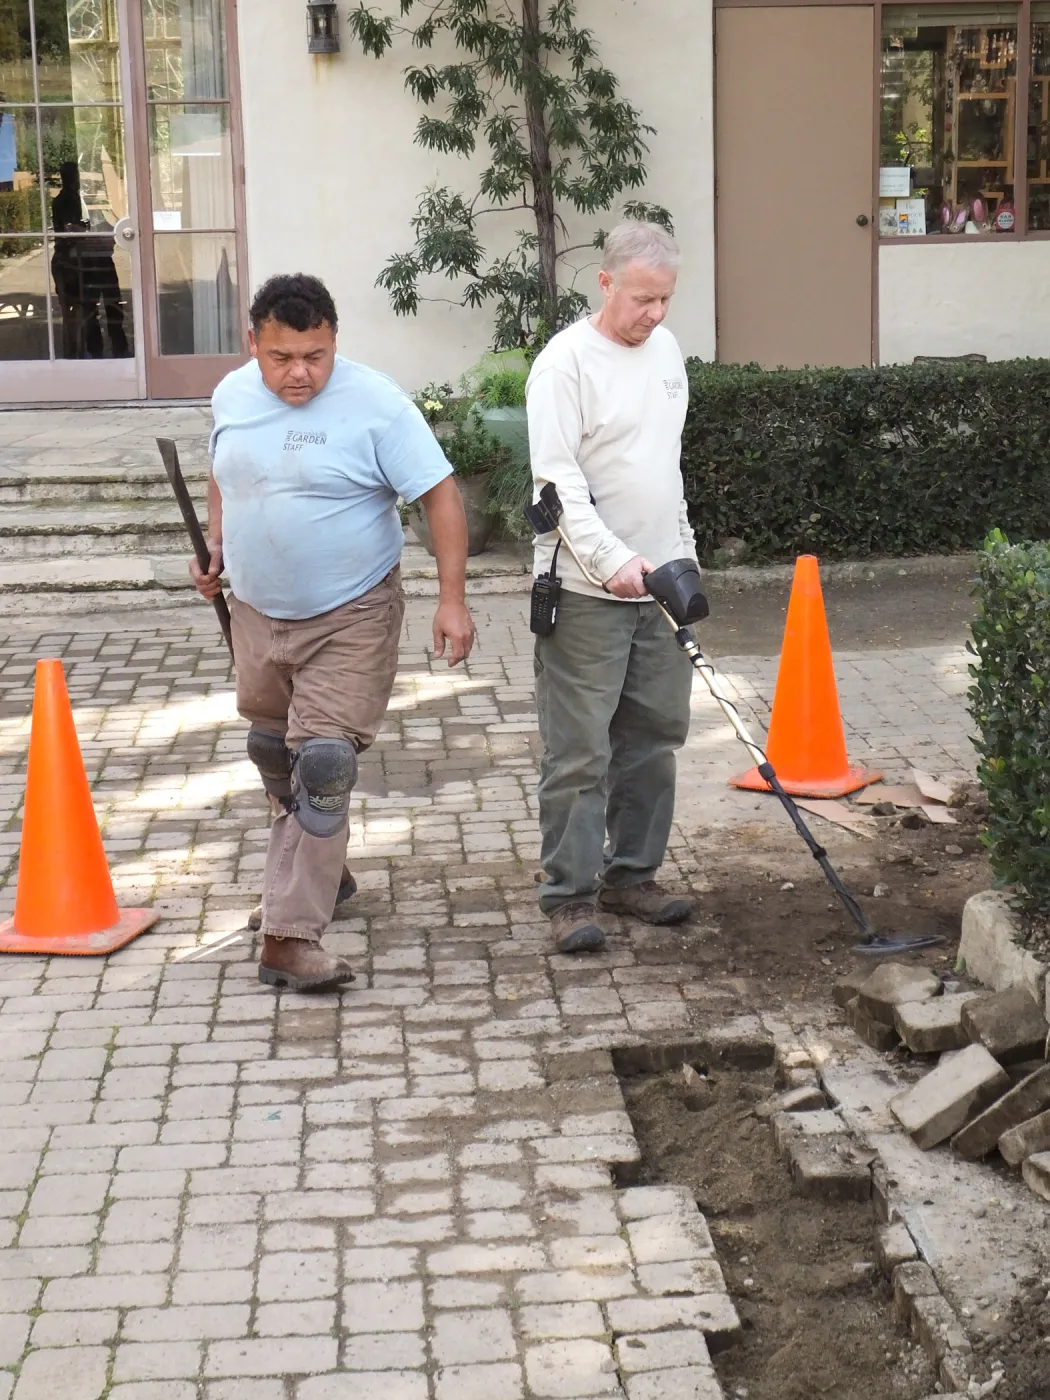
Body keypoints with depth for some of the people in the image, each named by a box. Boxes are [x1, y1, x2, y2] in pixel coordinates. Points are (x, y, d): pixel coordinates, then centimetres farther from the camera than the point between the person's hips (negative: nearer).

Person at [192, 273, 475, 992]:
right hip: (258, 613, 6)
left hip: (350, 619, -6)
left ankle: (290, 938, -11)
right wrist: (215, 544, 6)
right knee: (273, 752, 20)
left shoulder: (376, 404, -18)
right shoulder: (232, 395, 0)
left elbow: (441, 495, -17)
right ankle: (319, 874, 44)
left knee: (324, 765, -13)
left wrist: (452, 600, -22)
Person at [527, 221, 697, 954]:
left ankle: (631, 873, 24)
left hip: (658, 584, 8)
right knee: (580, 749, -4)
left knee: (653, 737, 12)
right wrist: (613, 561, -30)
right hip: (587, 592, -7)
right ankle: (571, 892, 4)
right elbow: (558, 480, -20)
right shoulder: (566, 362, -13)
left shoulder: (666, 350, 12)